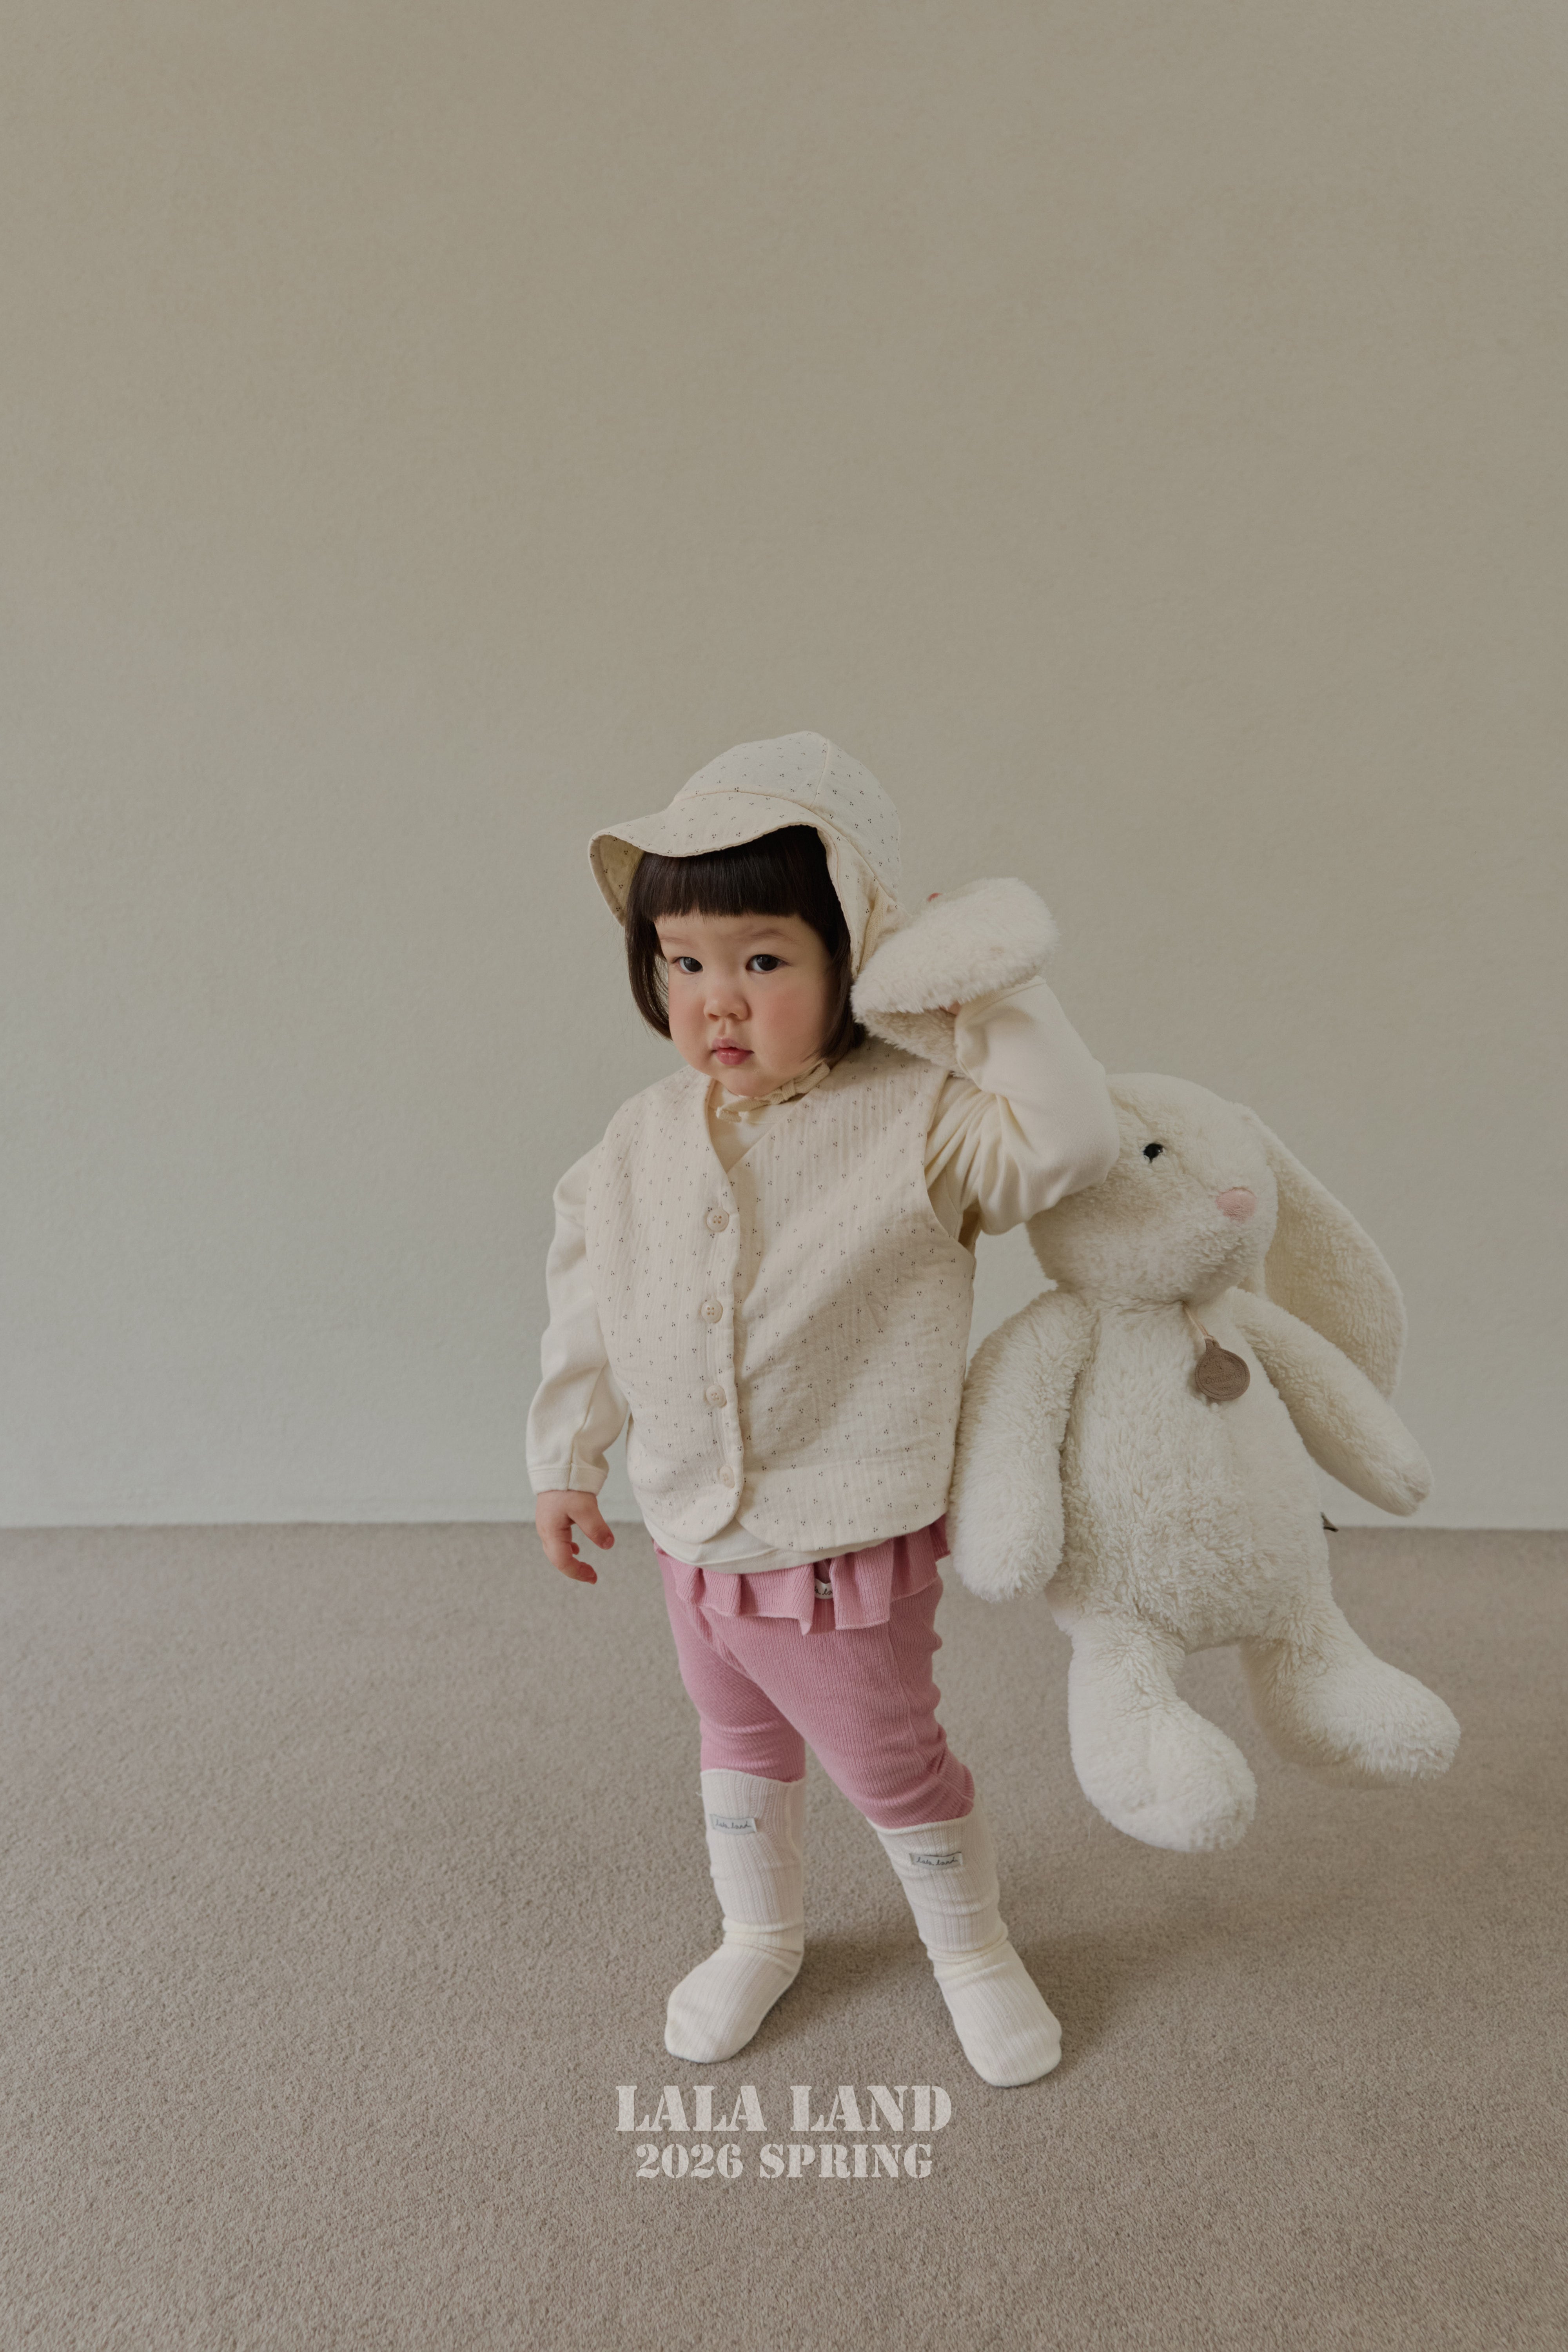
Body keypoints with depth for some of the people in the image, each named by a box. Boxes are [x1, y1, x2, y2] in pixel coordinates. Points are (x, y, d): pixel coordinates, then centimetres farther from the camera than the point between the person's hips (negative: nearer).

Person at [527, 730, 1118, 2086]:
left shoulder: (915, 1121, -20)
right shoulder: (648, 1134, -6)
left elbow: (1074, 1146, -34)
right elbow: (590, 1301, 6)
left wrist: (994, 1006, -28)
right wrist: (565, 1458, 13)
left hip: (848, 1561, -5)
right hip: (692, 1543, 5)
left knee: (893, 1767, 18)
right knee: (741, 1742, 28)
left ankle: (971, 1948, 48)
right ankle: (759, 1936, 55)